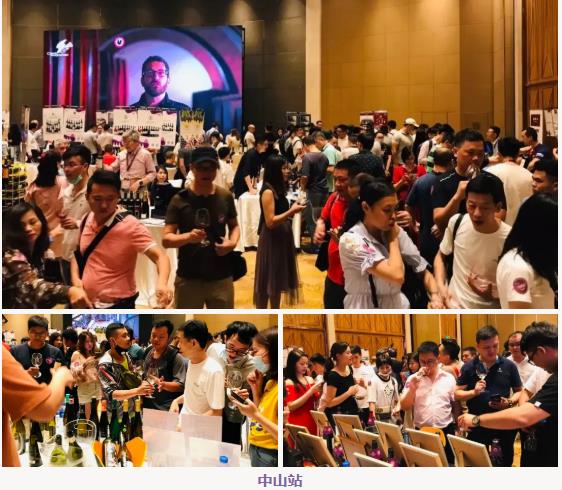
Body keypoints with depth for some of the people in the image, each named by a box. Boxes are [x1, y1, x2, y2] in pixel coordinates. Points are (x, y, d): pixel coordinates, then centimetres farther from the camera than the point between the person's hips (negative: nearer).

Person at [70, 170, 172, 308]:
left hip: (117, 307, -7)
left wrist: (162, 284, -45)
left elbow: (160, 256, -25)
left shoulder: (130, 226, -17)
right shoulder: (86, 221, 3)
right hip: (86, 303, 7)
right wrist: (75, 279, -1)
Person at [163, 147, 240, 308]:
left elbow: (234, 225, 15)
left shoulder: (225, 197, 0)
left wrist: (233, 242, -7)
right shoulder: (180, 200, -7)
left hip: (221, 278, 2)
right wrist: (188, 237, -30)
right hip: (189, 279, -2)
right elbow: (166, 239, -10)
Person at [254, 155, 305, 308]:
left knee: (278, 278, 16)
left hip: (282, 237, 9)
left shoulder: (278, 189, 9)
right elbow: (270, 222, -23)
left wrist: (292, 211, 3)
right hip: (271, 240, -9)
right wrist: (291, 211, -22)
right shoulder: (268, 191, -18)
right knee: (267, 280, 0)